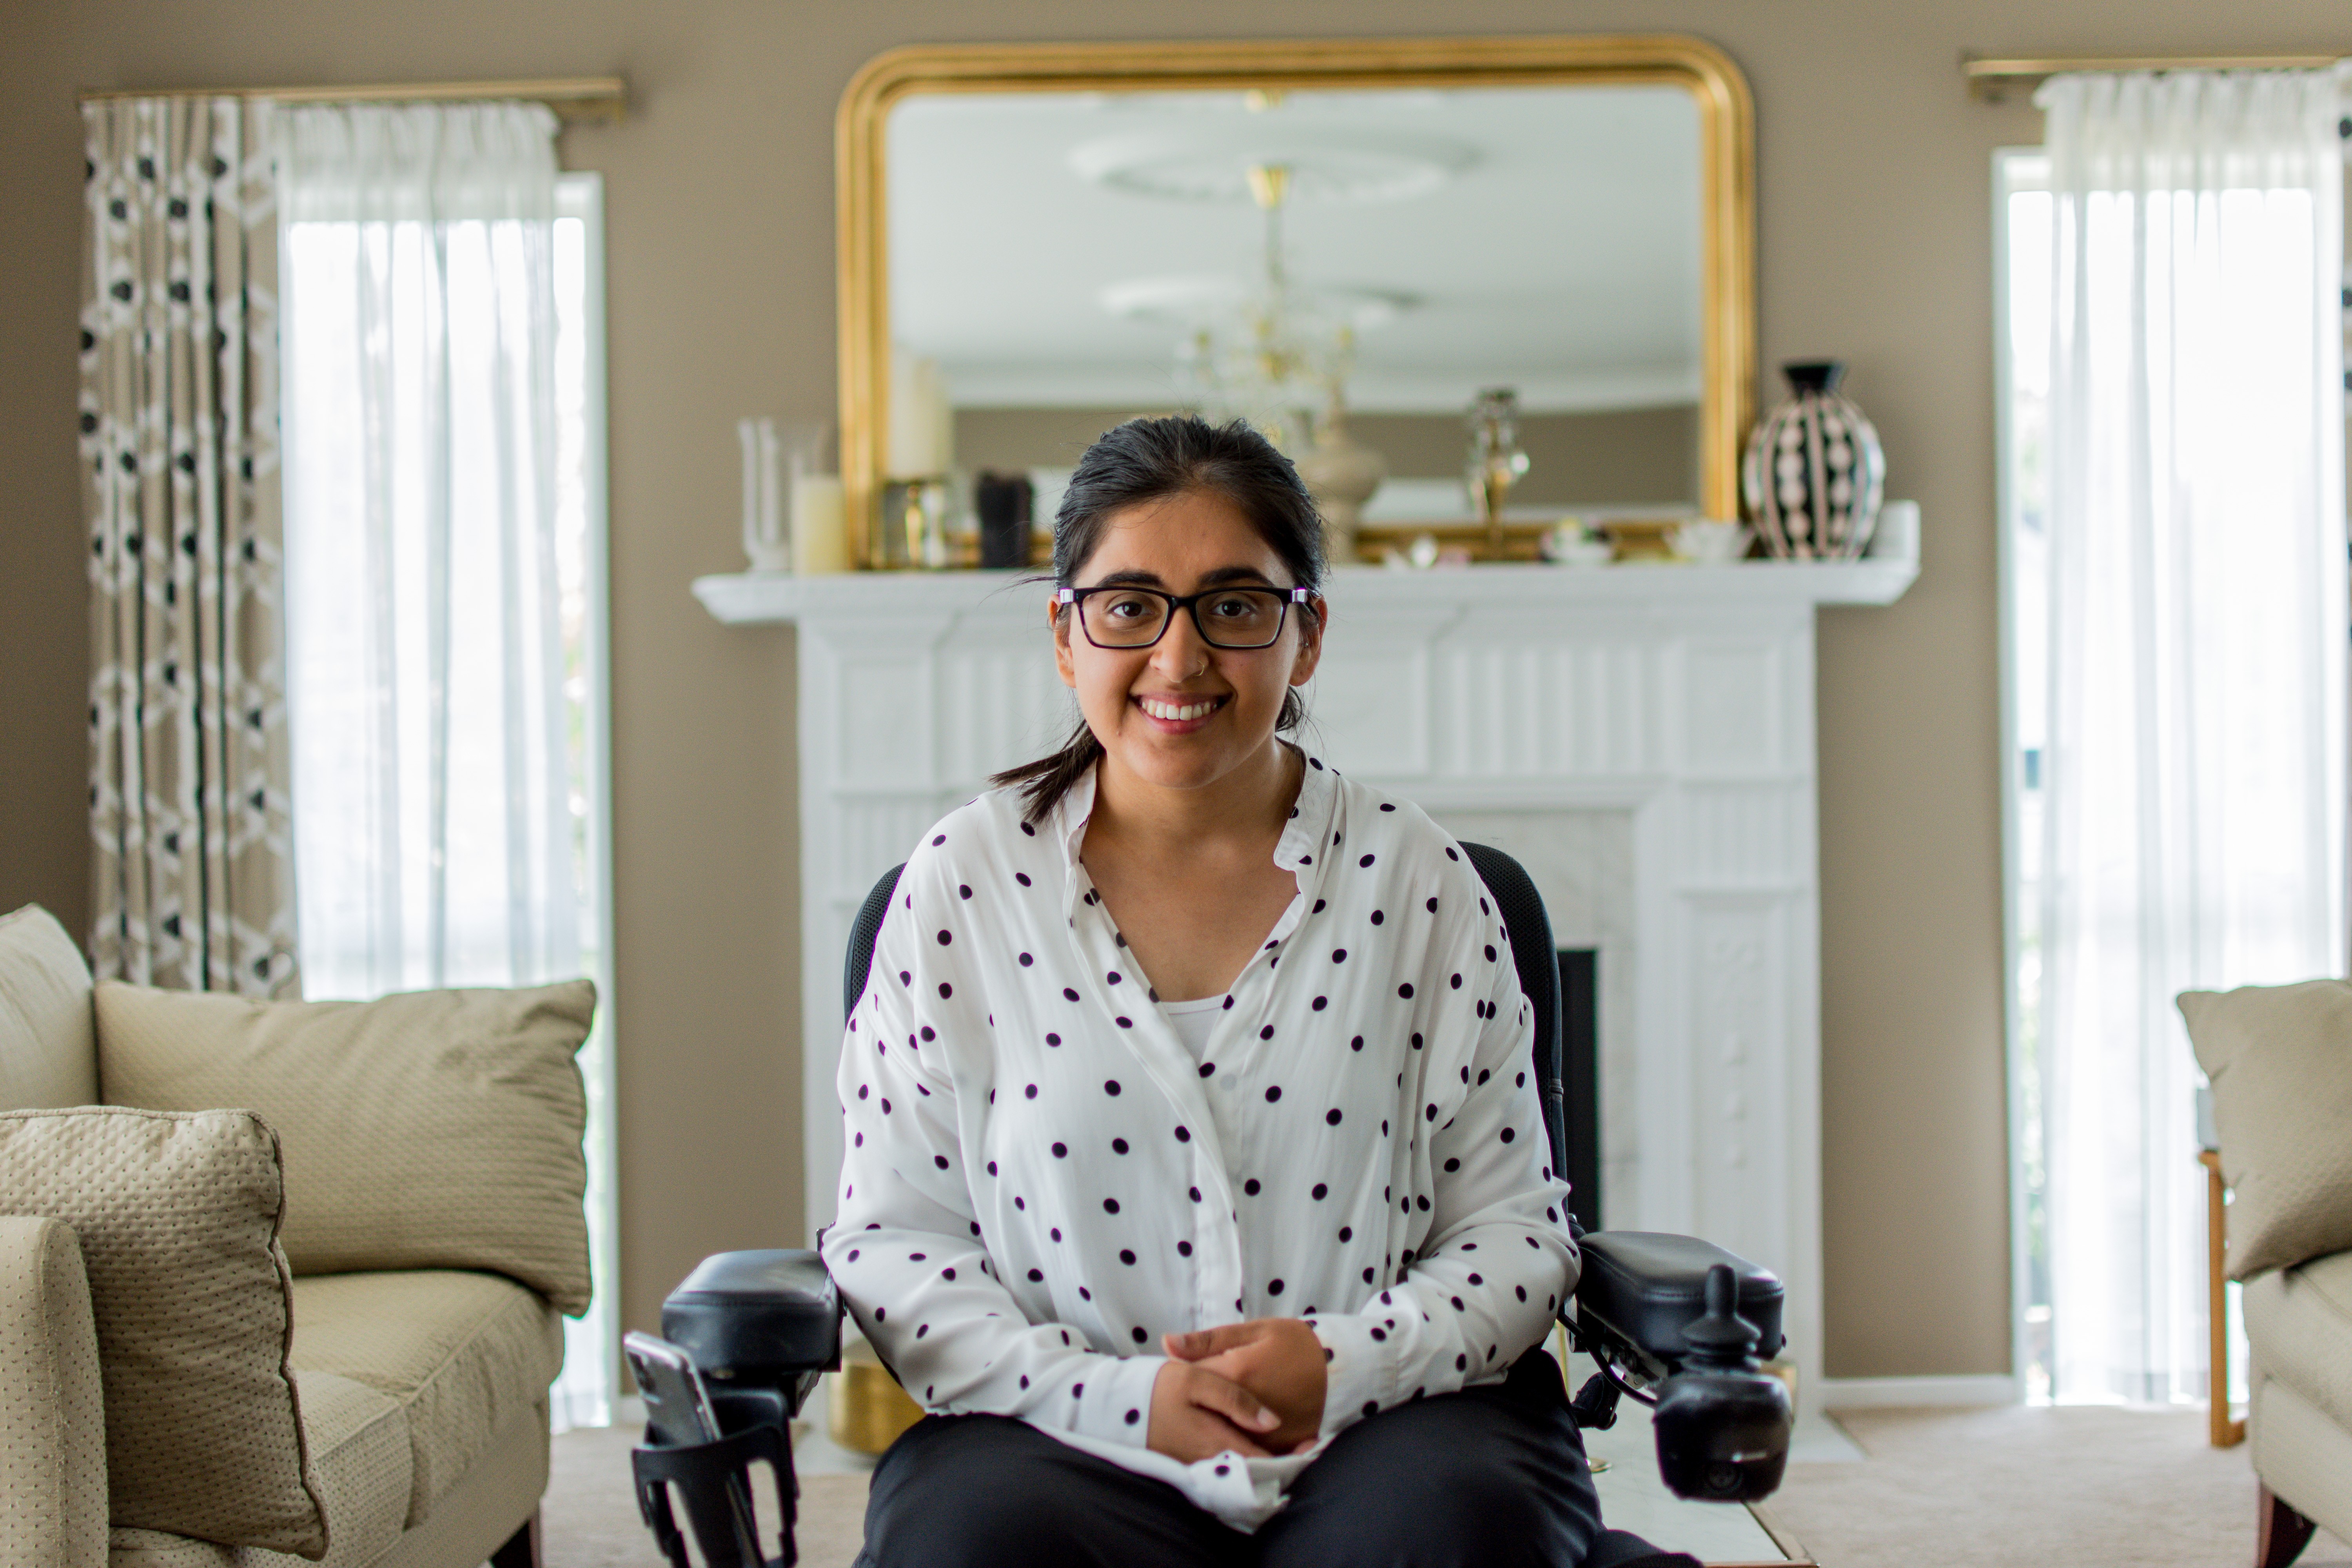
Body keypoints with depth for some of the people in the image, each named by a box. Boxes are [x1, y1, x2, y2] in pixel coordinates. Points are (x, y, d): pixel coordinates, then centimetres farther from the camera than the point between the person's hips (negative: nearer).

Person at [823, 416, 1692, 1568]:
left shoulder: (1416, 883, 5)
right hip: (1061, 1437, 0)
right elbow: (889, 1242, 2)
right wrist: (1122, 1398, -13)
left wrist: (1348, 1364, -14)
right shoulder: (963, 884, 3)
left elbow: (1515, 1231, 7)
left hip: (1385, 1426, 0)